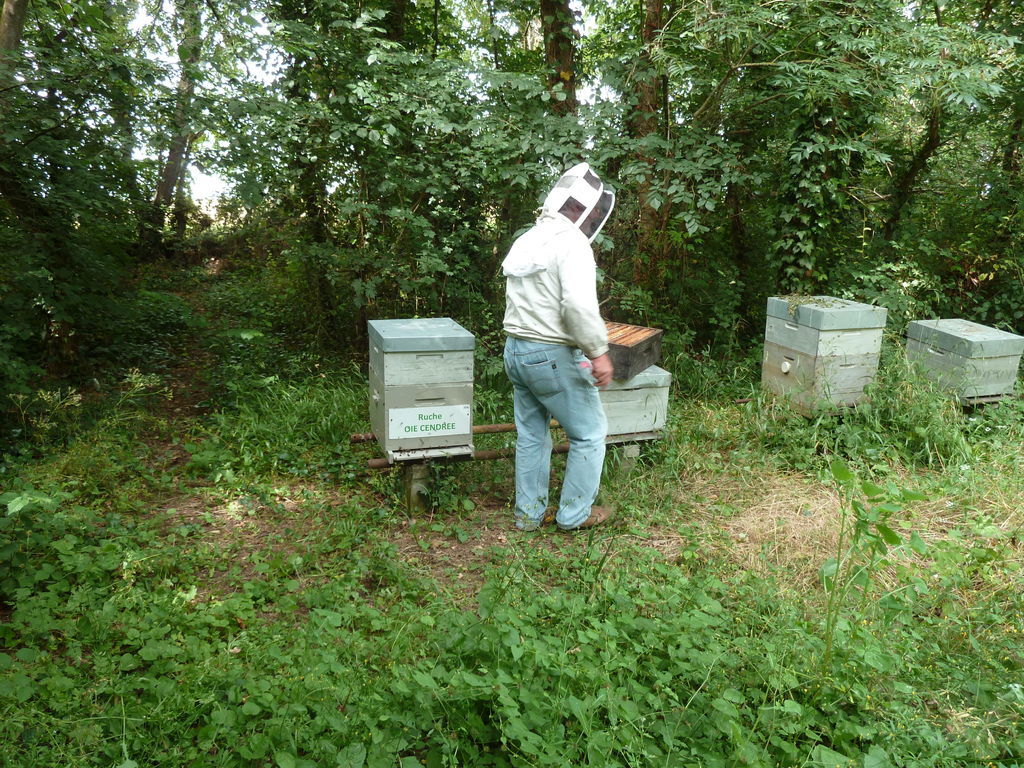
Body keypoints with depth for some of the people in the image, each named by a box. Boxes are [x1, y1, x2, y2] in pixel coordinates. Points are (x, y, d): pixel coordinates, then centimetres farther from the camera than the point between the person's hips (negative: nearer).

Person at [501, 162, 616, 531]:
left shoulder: (527, 240, 12)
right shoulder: (571, 242, -15)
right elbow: (579, 305, -28)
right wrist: (598, 352, -19)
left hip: (515, 349, 9)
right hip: (553, 357, -9)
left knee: (531, 435, 18)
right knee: (589, 434, 8)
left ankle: (529, 513, 25)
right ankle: (575, 513, 17)